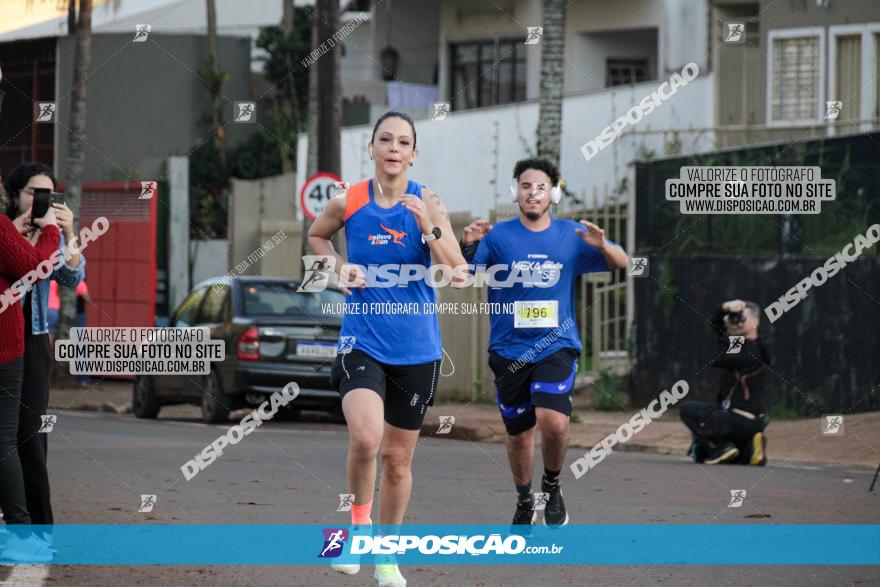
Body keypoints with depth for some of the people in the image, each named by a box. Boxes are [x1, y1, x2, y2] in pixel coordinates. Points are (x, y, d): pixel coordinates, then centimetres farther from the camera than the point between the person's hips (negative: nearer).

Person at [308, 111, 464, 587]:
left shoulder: (427, 204, -4)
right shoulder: (348, 202, -2)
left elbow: (458, 271, -10)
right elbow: (316, 235, 19)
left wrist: (428, 228, -24)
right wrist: (338, 267, 1)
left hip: (416, 348, 1)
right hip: (361, 341, -1)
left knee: (398, 457, 10)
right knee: (366, 435, -26)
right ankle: (359, 520, 0)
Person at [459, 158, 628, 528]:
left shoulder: (571, 235, 3)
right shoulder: (498, 237, 0)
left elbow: (621, 263, 6)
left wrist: (602, 245, -16)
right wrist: (467, 245, -29)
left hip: (556, 346, -1)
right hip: (509, 350, 1)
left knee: (554, 421, -22)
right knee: (519, 434, 9)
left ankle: (552, 486, 5)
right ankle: (524, 501, 33)